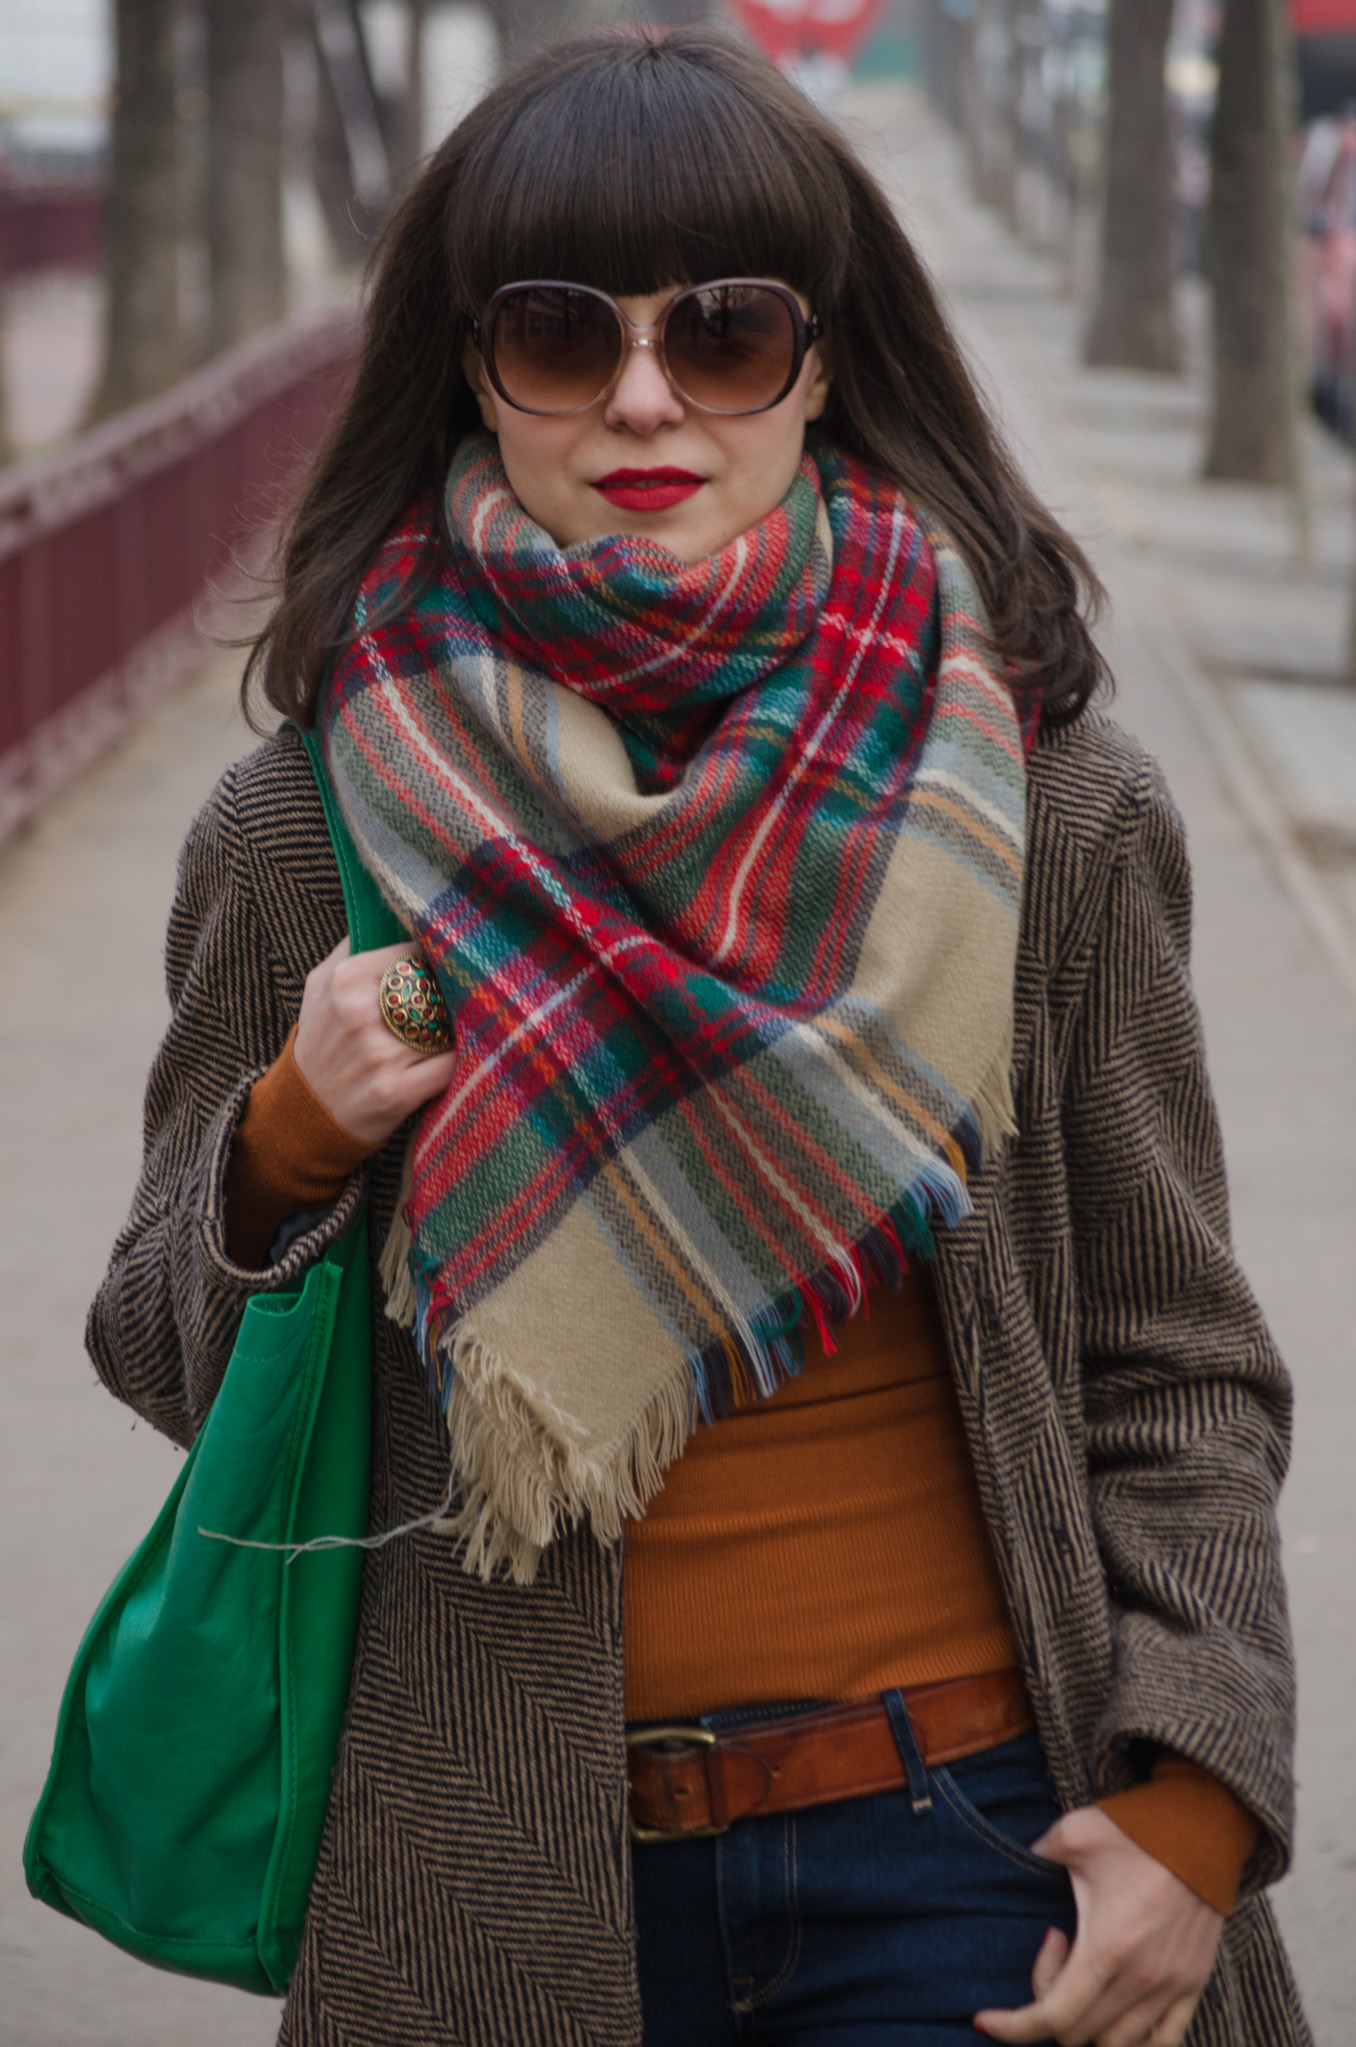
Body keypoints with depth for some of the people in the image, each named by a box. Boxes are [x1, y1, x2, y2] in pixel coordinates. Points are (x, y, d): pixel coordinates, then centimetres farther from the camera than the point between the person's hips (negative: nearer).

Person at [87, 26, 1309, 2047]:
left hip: (966, 1844, 0)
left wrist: (1193, 1797, -8)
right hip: (502, 1879, 1)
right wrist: (289, 1148, -14)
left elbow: (1176, 1369, 2)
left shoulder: (1048, 809, -3)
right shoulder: (306, 833, -3)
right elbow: (167, 1356, 6)